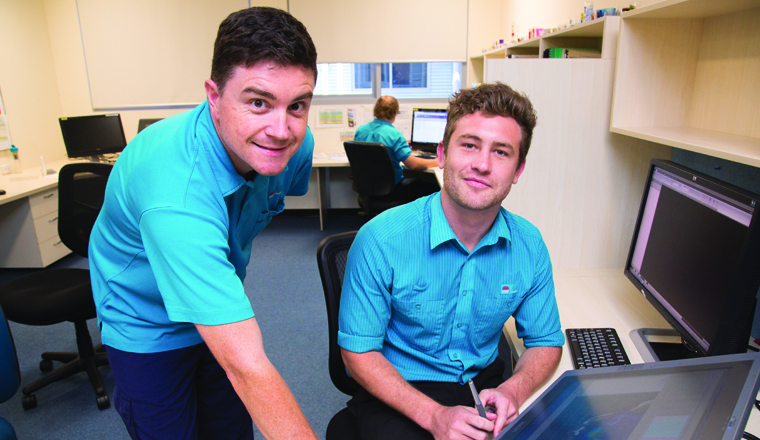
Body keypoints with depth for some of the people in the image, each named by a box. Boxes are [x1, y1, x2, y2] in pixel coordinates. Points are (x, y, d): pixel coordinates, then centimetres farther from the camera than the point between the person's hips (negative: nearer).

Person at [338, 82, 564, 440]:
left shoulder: (529, 245, -6)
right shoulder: (381, 239, -18)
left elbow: (546, 342, 5)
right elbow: (358, 351, -11)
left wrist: (512, 390, -16)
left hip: (484, 383, 3)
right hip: (398, 393, -2)